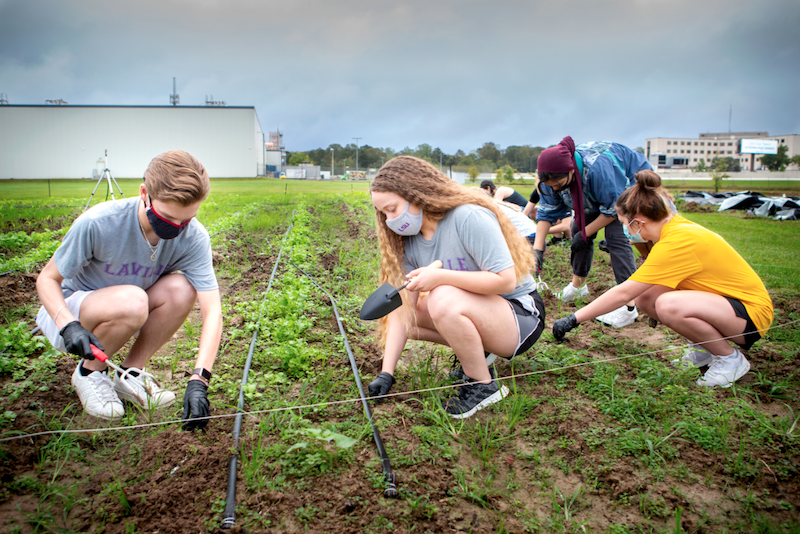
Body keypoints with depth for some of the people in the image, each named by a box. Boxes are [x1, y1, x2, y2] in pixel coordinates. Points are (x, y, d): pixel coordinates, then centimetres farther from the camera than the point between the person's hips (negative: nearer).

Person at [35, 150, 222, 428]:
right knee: (131, 302, -36)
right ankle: (89, 373, -5)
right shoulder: (97, 224, -29)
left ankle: (129, 374, -7)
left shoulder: (193, 237, -23)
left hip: (126, 312, 3)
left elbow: (212, 311, -28)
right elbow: (47, 279, -15)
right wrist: (69, 325, -34)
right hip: (69, 308, -3)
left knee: (181, 289, -27)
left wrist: (198, 380, -38)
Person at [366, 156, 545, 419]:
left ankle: (483, 385, -12)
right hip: (472, 312, 8)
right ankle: (475, 352, 9)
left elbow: (506, 280, -28)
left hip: (522, 317, -8)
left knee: (444, 300, -34)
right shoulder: (410, 242, -2)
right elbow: (403, 307, -5)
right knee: (403, 312, -1)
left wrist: (440, 276, -31)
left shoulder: (469, 217, -24)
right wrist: (386, 373, -10)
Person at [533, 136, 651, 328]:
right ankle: (578, 283, 21)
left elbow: (613, 209, -30)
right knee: (578, 229, 1)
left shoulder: (596, 168, -43)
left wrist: (585, 234, -23)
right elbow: (546, 212, -15)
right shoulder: (555, 174, -22)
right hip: (600, 194, 7)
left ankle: (629, 306, -23)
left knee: (616, 237, -22)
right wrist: (538, 249, -23)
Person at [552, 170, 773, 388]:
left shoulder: (676, 242, -27)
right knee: (644, 295, -7)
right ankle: (703, 347, 11)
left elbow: (623, 293, -25)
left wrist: (574, 319, -21)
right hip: (727, 297, 8)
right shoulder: (676, 225, -1)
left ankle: (730, 358, -7)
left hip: (753, 312, -8)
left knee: (669, 305, -33)